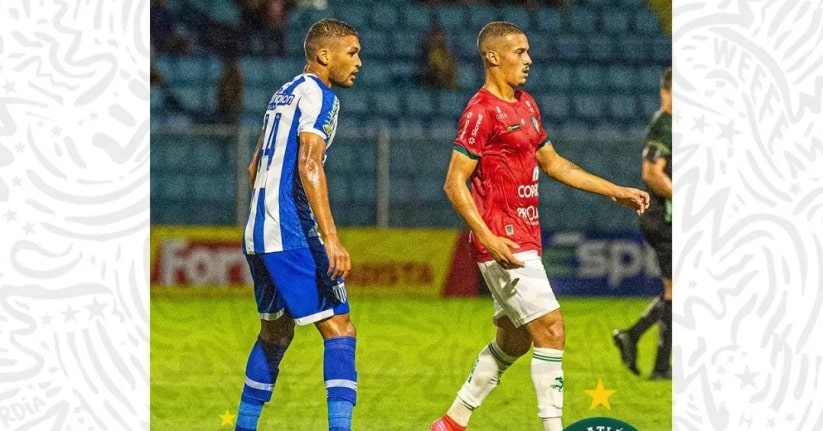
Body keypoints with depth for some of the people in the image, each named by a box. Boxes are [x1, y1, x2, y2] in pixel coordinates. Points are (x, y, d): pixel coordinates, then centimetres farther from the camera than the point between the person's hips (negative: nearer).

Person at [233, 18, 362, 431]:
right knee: (339, 329, -11)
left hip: (258, 234, 9)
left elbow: (256, 168, 26)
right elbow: (309, 165, -20)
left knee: (275, 333, 20)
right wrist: (331, 239, -26)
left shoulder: (284, 94, 19)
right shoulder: (318, 95, -9)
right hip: (293, 236, -9)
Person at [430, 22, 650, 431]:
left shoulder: (525, 105, 15)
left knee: (513, 340, 14)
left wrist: (615, 191, 22)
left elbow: (553, 163, 26)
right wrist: (488, 238, -23)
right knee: (551, 328, -13)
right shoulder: (481, 111, -13)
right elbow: (454, 183, -15)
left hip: (525, 240, 9)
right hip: (503, 242, -9)